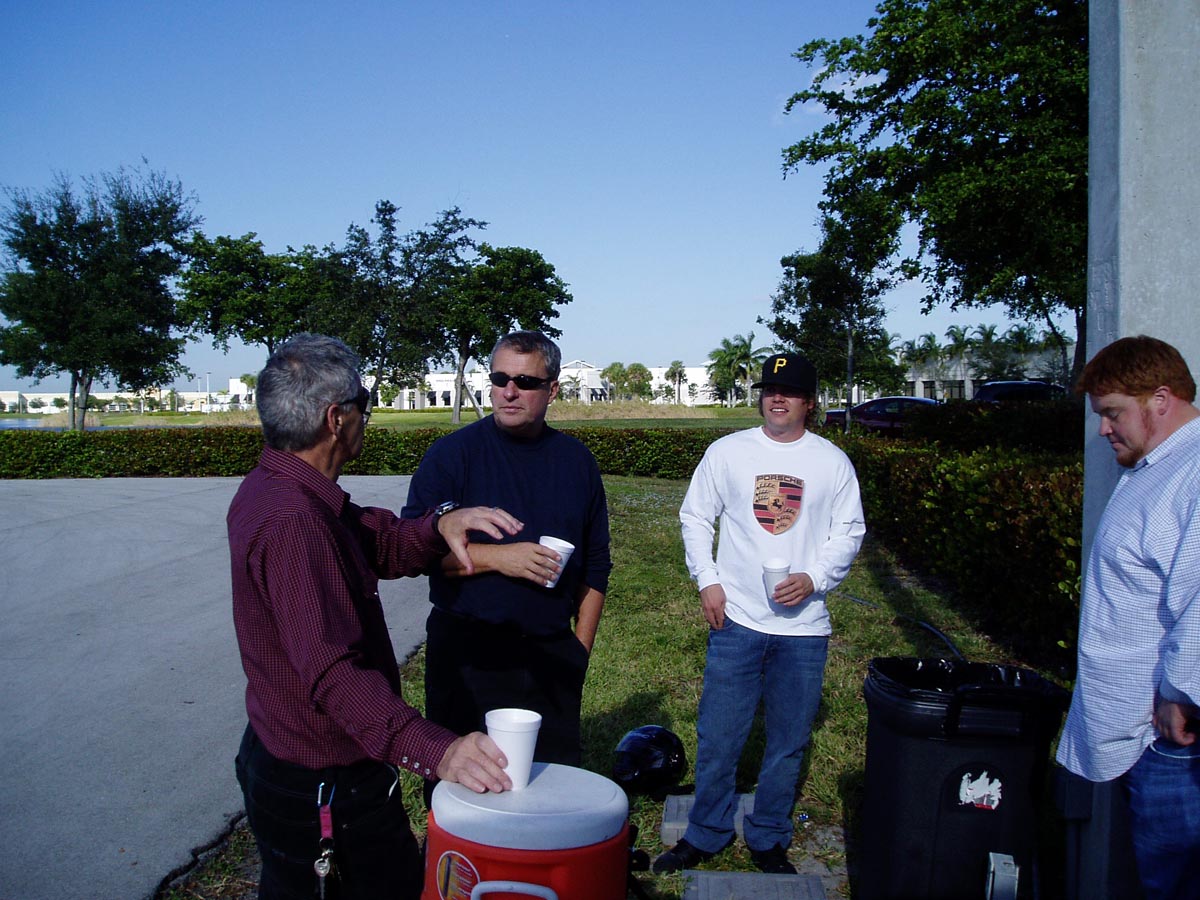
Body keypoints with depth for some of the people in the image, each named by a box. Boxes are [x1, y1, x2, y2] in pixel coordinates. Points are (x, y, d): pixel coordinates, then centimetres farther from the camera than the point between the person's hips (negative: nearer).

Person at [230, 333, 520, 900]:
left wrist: (440, 526, -14)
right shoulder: (292, 522, -29)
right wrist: (432, 750, -44)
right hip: (325, 789, -10)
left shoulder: (268, 488, 5)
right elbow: (335, 671, -36)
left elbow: (381, 545, 6)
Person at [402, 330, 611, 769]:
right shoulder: (453, 452, -5)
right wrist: (497, 557, -19)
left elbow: (595, 566, 13)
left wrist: (581, 646, 8)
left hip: (552, 658, 4)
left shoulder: (577, 460, 7)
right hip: (467, 655, -3)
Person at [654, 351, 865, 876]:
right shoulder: (727, 452, 2)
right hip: (736, 620, -1)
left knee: (788, 744, 11)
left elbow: (849, 532, 7)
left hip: (803, 627, 1)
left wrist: (813, 579, -9)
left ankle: (768, 841, 30)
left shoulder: (833, 462, 4)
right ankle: (706, 834, 25)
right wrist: (707, 581, -2)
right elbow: (695, 516, 8)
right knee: (718, 738, 5)